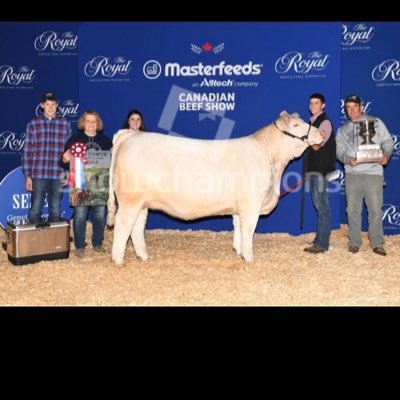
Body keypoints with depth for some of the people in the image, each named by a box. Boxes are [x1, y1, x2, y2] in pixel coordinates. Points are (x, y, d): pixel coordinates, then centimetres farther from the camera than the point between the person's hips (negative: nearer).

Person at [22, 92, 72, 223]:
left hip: (58, 176, 1)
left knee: (55, 211, 8)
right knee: (35, 210, 0)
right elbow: (27, 151, 2)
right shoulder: (33, 124, 3)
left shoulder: (65, 124, 7)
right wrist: (27, 176, -2)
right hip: (38, 175, -1)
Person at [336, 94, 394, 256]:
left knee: (375, 209, -3)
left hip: (373, 172, -2)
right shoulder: (343, 130, 14)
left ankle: (377, 243, 6)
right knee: (353, 209, 4)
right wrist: (347, 159, -13)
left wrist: (386, 154, -11)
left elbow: (388, 141, 8)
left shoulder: (376, 122, 9)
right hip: (352, 173, 2)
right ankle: (354, 242, 14)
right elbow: (339, 150, 7)